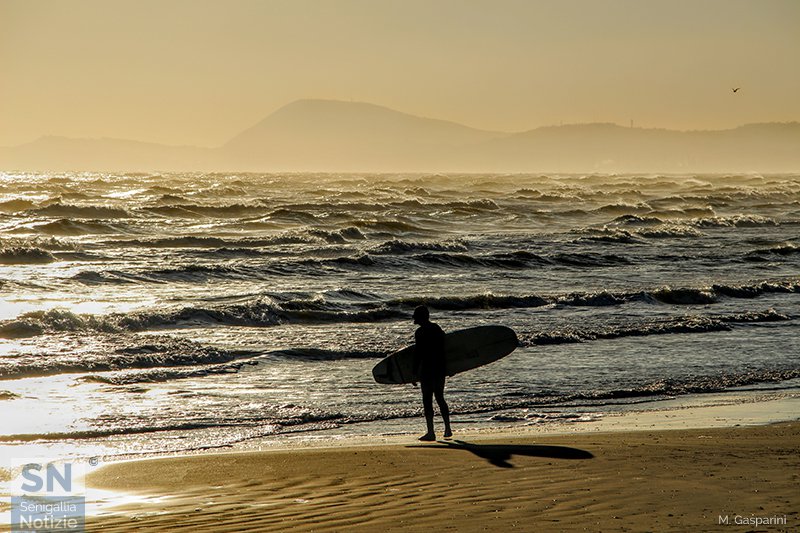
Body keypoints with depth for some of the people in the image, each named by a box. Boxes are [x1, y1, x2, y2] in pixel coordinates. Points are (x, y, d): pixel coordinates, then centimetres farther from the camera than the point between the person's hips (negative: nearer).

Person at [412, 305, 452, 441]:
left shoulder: (421, 332, -12)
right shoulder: (438, 329, 10)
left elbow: (418, 353, -14)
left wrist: (415, 371, -8)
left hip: (427, 369, -7)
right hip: (440, 369, 7)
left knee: (427, 401, -2)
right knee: (440, 398, 17)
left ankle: (431, 432, -3)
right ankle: (447, 429, 17)